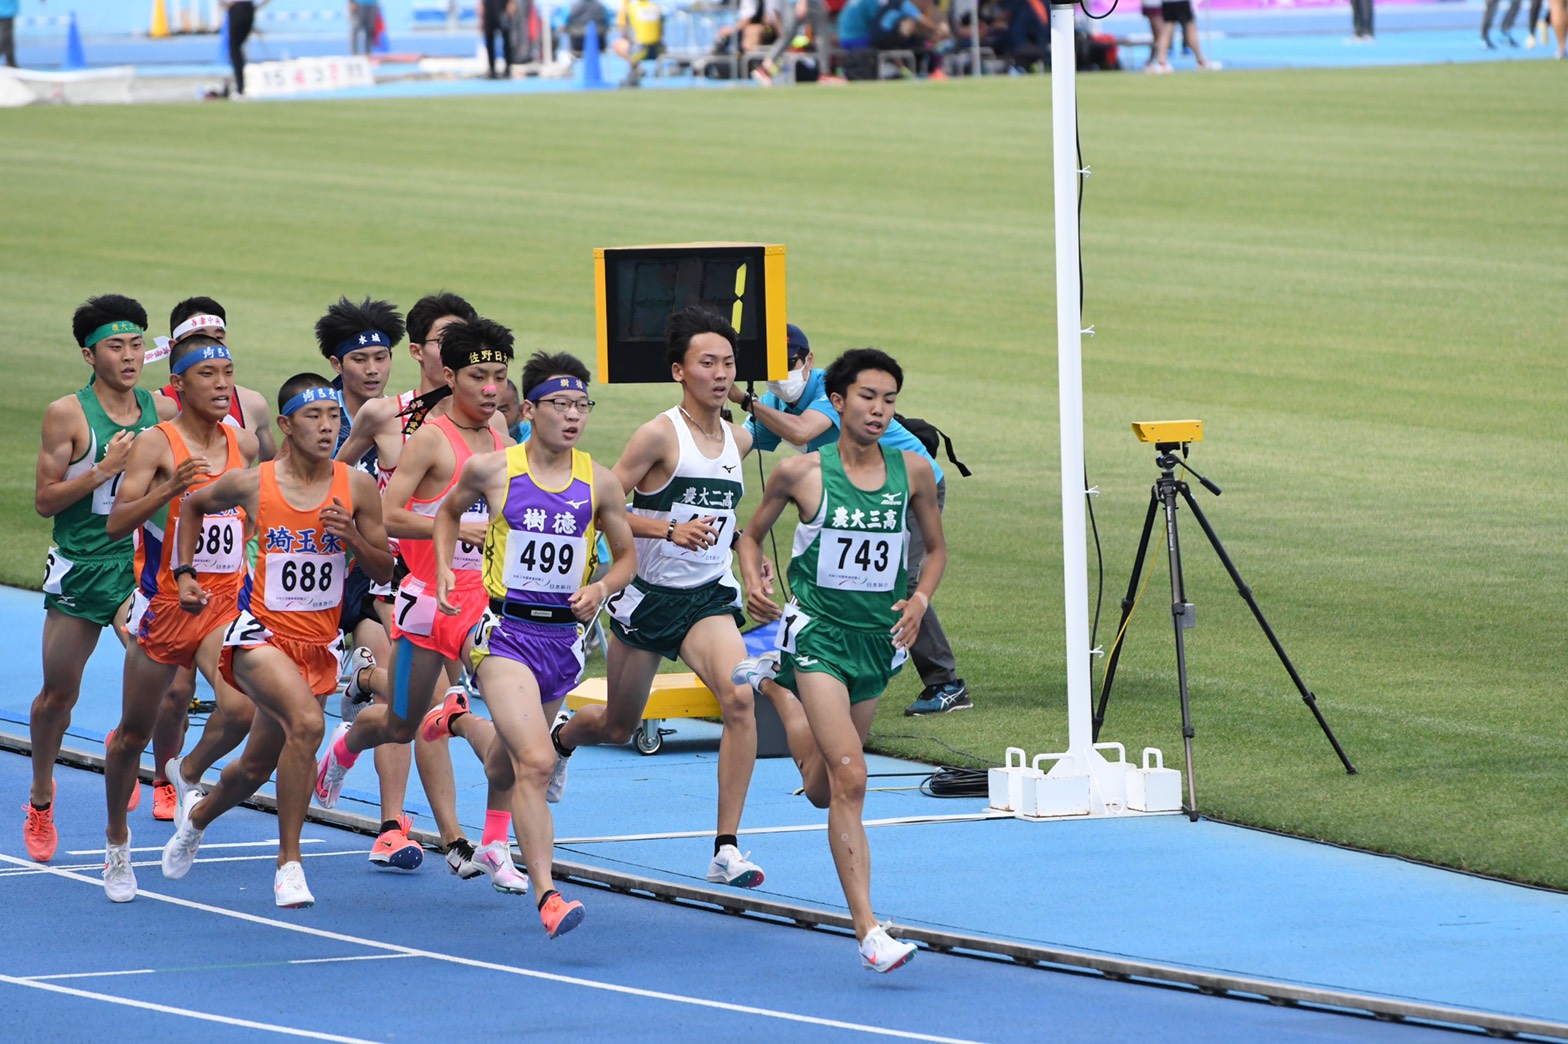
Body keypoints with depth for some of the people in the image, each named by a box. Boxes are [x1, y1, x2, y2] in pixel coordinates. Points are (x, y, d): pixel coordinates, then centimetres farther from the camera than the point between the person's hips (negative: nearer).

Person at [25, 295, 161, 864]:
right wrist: (105, 468, -18)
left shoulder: (159, 409, 4)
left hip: (139, 562, 2)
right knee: (59, 693, 8)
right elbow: (44, 499, -8)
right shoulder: (67, 414, -7)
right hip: (79, 565, -2)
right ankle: (41, 797, 31)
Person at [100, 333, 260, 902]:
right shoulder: (156, 443, -9)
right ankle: (117, 843, 31)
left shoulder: (244, 443, 5)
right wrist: (170, 489, -31)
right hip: (163, 603, -3)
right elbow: (116, 523, -18)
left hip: (225, 603, 3)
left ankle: (189, 773, 9)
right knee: (134, 733, 9)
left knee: (240, 708, -23)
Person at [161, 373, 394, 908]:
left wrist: (353, 537, -16)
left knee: (258, 765, 17)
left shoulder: (357, 487, -4)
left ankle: (198, 813, 51)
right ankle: (289, 863, -20)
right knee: (307, 723, -30)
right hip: (261, 632, -4)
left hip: (318, 643, 4)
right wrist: (186, 572, 8)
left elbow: (385, 571, 2)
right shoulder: (252, 483, -8)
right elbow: (194, 504, 13)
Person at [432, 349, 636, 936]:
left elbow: (626, 555, 13)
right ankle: (547, 897, -24)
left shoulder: (599, 482, 1)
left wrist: (601, 589, -7)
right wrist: (445, 571, 3)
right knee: (537, 761, -23)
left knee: (505, 770, 22)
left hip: (563, 636, 4)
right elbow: (450, 511, 17)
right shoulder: (490, 469, -4)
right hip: (504, 633, -4)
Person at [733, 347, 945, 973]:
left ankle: (777, 687, 52)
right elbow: (752, 534, 9)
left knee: (823, 790, 18)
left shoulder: (913, 471, 0)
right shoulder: (801, 473, -7)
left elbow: (936, 548, 15)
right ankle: (868, 932, -21)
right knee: (849, 778, -19)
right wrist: (754, 581, -11)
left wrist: (921, 598, -3)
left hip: (880, 639, 4)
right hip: (818, 633, -4)